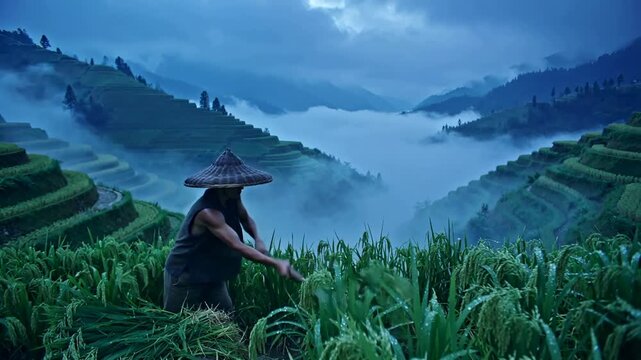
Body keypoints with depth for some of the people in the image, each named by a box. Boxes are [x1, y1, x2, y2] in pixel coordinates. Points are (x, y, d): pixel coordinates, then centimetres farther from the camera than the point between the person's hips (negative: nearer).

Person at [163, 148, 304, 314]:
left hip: (212, 276, 7)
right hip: (184, 276, -7)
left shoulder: (232, 199, -8)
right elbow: (237, 246, -39)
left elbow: (245, 218, 11)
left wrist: (258, 239, -10)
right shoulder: (207, 212, -34)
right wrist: (276, 263, -41)